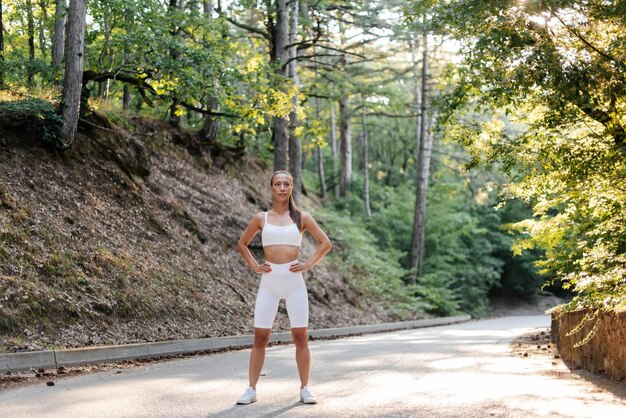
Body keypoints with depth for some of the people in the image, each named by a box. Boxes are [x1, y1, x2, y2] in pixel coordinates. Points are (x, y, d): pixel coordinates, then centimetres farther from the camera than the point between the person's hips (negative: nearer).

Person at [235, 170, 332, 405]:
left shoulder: (301, 218, 4)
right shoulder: (261, 218, 6)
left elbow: (325, 243, 8)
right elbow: (242, 244, 17)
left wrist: (308, 264, -2)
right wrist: (254, 266, 4)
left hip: (294, 282, 0)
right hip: (269, 282, 1)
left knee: (300, 336, 0)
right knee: (260, 337, 1)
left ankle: (304, 389, 9)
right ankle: (251, 390, 7)